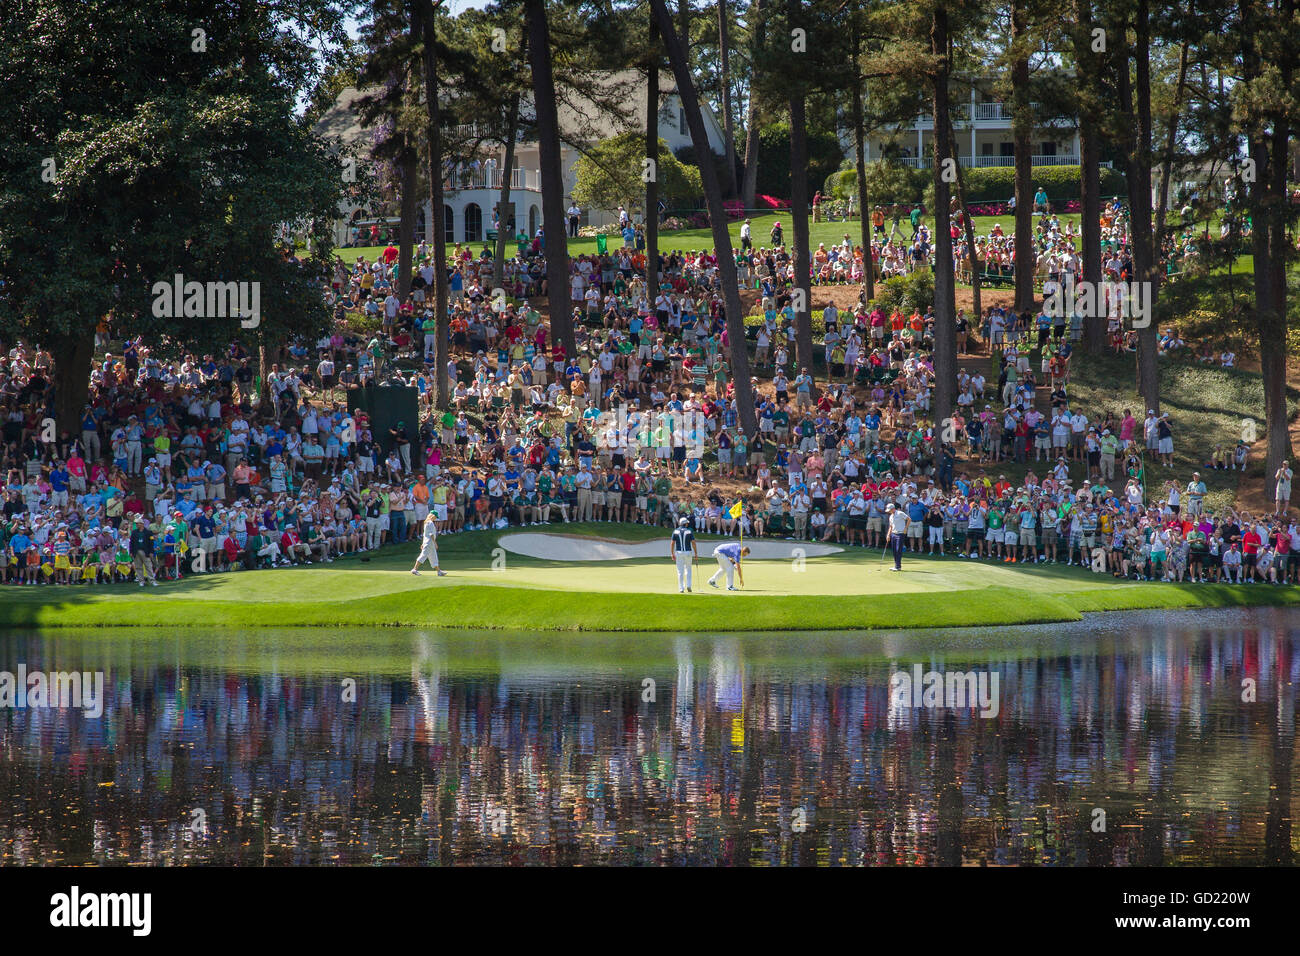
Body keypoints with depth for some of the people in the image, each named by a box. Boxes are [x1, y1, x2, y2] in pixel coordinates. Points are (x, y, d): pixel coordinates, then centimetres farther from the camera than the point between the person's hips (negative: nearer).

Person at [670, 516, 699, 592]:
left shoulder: (675, 532, 2)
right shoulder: (689, 531, -1)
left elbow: (672, 543, -1)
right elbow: (693, 543, -5)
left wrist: (672, 554, 6)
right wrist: (696, 554, -1)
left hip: (679, 552, 0)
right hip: (688, 552, 0)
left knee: (680, 571, 3)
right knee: (688, 569, 16)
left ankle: (681, 588, 0)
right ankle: (688, 585, 4)